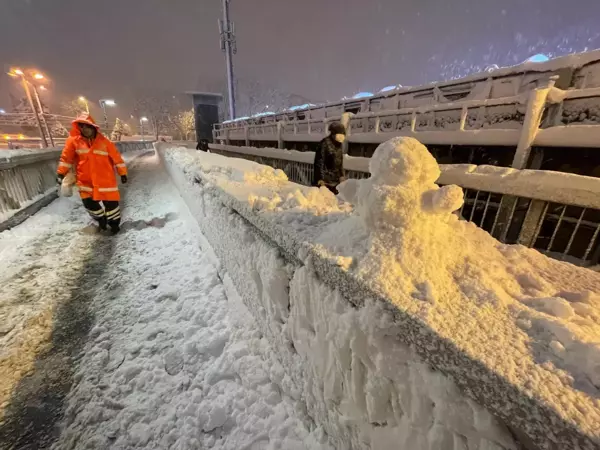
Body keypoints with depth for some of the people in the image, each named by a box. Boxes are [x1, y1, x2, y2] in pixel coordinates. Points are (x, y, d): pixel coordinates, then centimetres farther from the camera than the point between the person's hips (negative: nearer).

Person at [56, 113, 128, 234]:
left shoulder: (104, 141, -6)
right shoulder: (74, 140, 0)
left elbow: (116, 157, -1)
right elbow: (66, 157, 8)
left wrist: (123, 173, -1)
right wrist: (61, 173, 7)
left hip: (105, 179, -2)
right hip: (85, 180, 3)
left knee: (110, 202, 0)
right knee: (89, 202, 7)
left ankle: (114, 223, 21)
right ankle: (101, 219, 32)